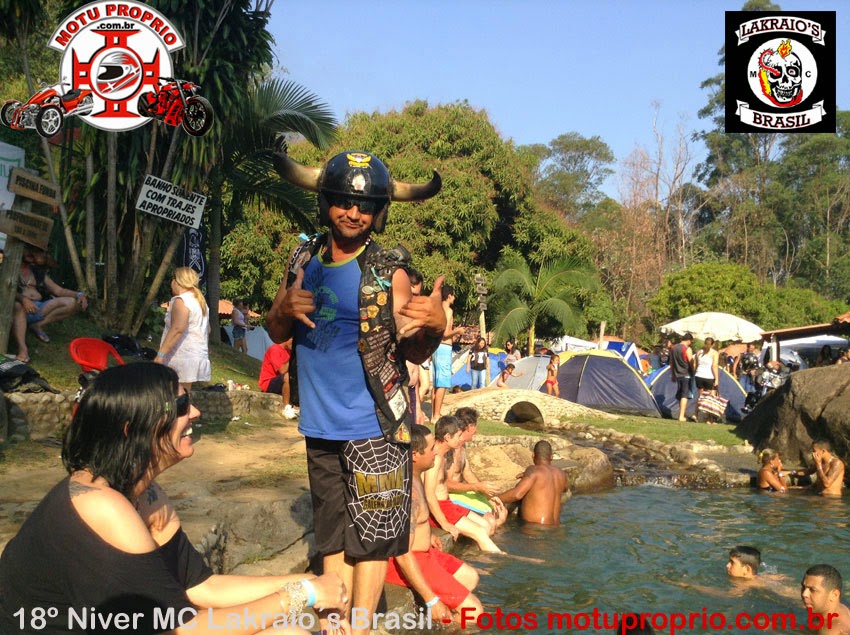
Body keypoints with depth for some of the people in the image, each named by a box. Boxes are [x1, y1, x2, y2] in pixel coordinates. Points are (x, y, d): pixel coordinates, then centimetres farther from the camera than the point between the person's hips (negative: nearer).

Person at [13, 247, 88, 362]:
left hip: (38, 308, 6)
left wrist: (78, 294, -2)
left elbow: (58, 290, 17)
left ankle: (38, 325, -9)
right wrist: (23, 299, -35)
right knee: (17, 306, -41)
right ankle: (22, 349, -55)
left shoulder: (38, 271, 20)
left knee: (72, 303, -9)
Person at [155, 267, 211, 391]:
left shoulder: (181, 301, -12)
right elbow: (207, 330, 24)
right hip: (198, 356, 10)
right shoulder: (200, 301, 18)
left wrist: (161, 353, -25)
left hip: (183, 357, -9)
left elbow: (177, 329, -23)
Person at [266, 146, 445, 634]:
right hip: (320, 427, 5)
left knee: (370, 538, 5)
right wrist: (285, 309, -12)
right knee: (333, 536, 17)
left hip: (373, 427, -5)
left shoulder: (389, 271, -10)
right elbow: (276, 334, 11)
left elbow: (414, 353, -9)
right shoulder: (305, 260, 4)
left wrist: (435, 326, -31)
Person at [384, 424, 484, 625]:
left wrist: (425, 535, 30)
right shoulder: (407, 492, -29)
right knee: (472, 610, -12)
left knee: (470, 577, 22)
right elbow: (403, 555, -30)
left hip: (420, 551, 10)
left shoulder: (413, 477, 3)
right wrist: (431, 600, -27)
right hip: (407, 562, -10)